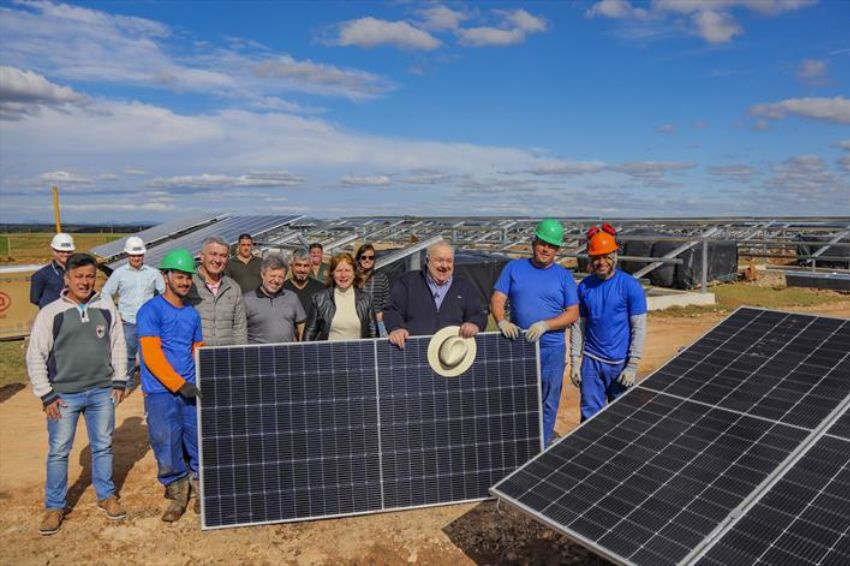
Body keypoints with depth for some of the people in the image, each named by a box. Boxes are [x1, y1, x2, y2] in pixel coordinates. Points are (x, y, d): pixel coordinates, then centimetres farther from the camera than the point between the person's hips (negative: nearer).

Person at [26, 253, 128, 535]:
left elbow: (118, 345, 8)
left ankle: (106, 496, 30)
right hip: (64, 395, -2)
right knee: (58, 451, 7)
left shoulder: (106, 307, 0)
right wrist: (46, 394, -6)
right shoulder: (50, 313, -7)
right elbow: (35, 356, -3)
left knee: (103, 446, 13)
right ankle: (54, 507, 24)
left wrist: (120, 380, 5)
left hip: (102, 392, 2)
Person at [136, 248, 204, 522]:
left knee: (198, 442, 9)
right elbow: (151, 356, -14)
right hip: (161, 393, -5)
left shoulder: (192, 314, 11)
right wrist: (179, 384, -17)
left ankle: (199, 491, 27)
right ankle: (177, 495, 23)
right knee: (167, 446, 3)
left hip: (190, 391, 5)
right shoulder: (151, 310, -8)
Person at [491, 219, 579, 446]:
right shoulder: (514, 268, 4)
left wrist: (545, 325, -19)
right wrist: (502, 321, -22)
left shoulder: (564, 276, 3)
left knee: (548, 404, 9)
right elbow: (497, 299, -1)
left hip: (552, 350, 0)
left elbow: (573, 313, -3)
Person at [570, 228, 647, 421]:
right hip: (591, 362, 3)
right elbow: (579, 326, 7)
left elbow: (639, 328, -7)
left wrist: (632, 366, -10)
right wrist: (574, 361, 4)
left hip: (620, 363, -2)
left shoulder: (631, 286, -7)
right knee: (589, 416, 7)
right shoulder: (584, 287, 3)